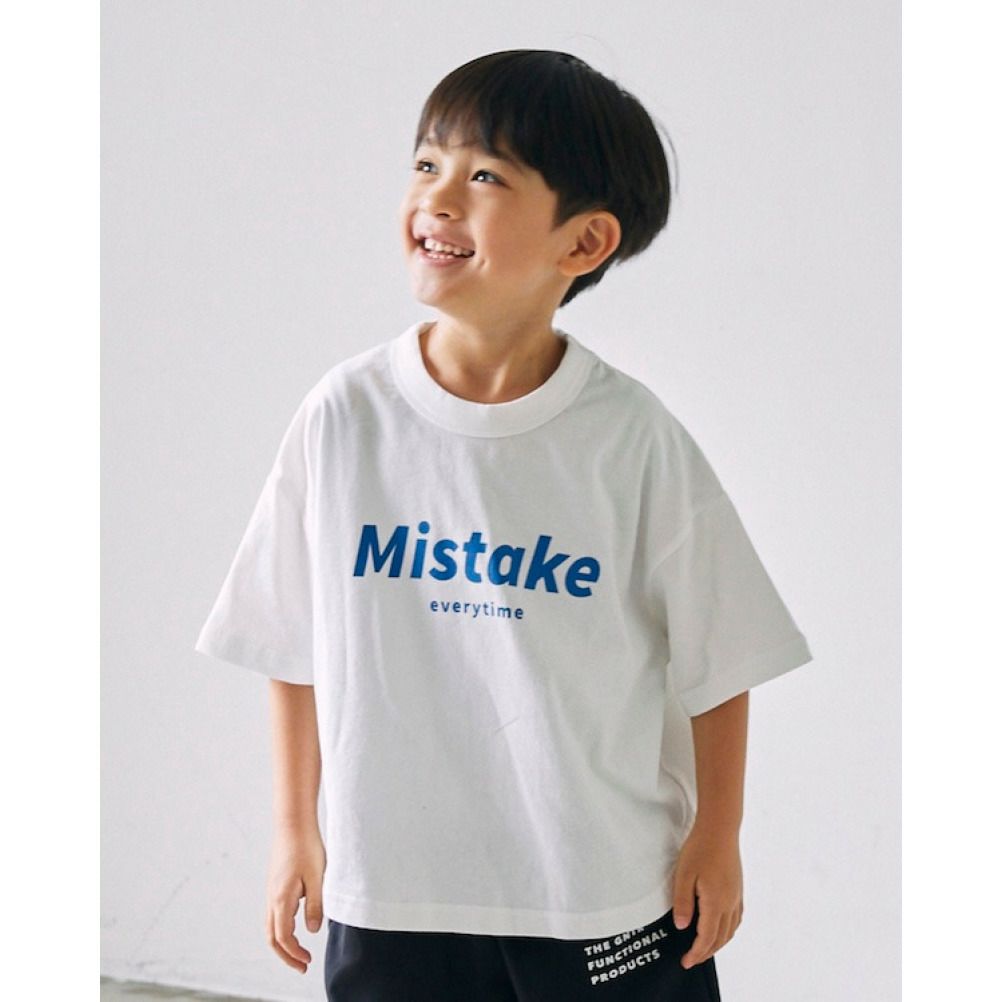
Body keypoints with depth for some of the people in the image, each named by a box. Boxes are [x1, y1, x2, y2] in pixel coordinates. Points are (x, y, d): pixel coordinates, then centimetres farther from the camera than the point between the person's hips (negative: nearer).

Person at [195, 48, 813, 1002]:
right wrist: (295, 828, 8)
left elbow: (717, 654, -1)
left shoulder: (633, 437, -10)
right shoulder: (345, 417, -6)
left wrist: (717, 837, 3)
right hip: (390, 883, 1)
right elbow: (293, 647, 4)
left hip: (613, 892, -1)